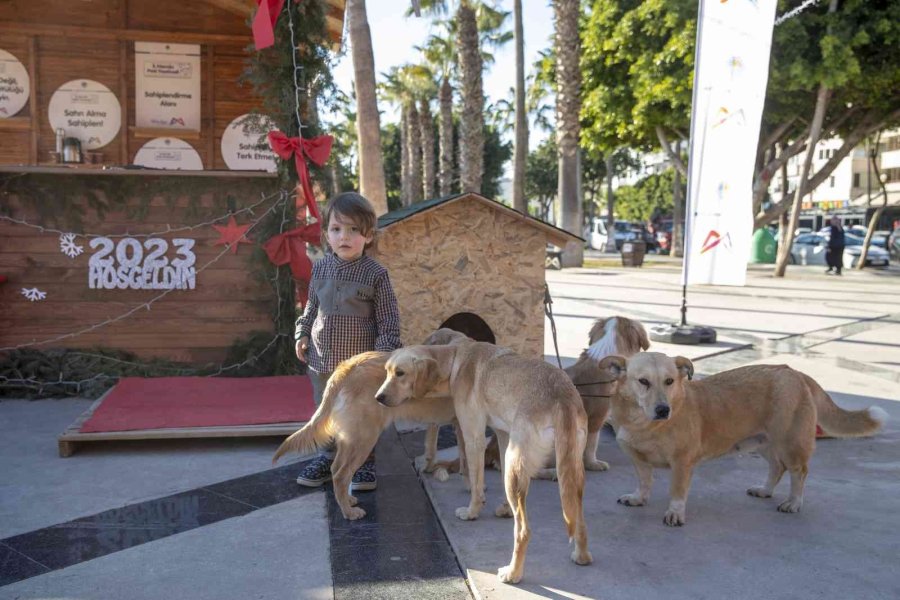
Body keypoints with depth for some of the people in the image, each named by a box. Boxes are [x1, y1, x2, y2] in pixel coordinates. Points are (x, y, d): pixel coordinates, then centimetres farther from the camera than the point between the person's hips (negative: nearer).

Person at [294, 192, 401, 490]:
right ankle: (329, 458, 34)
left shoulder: (375, 274, -11)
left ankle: (364, 463, 25)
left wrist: (386, 351, -14)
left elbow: (388, 319, -8)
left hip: (360, 363, -4)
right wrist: (303, 334, 7)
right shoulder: (321, 268, 1)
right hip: (322, 361, 5)